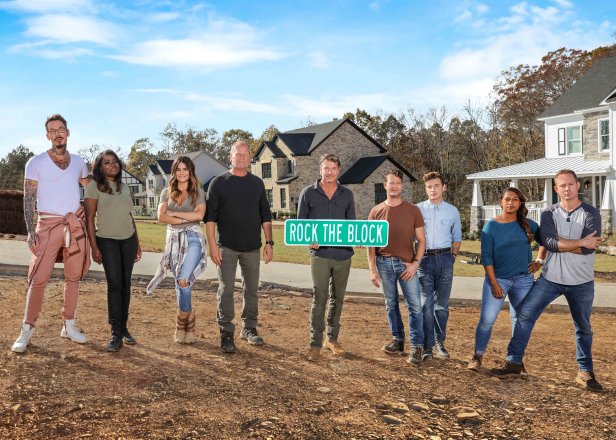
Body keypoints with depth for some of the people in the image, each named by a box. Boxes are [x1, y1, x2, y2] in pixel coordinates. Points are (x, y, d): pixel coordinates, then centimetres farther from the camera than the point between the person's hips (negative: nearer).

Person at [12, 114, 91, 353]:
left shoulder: (78, 162, 11)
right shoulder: (36, 162, 0)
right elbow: (28, 199, -3)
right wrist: (30, 231, -12)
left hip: (75, 224, 4)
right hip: (49, 224, -4)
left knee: (73, 277, 7)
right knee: (38, 278, -8)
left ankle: (69, 325, 16)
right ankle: (27, 330, 1)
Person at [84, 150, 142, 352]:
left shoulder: (124, 187, 13)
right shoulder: (94, 187, -3)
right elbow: (89, 219, -6)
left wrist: (137, 243, 15)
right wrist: (94, 247, -12)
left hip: (128, 240, 5)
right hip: (107, 241, -5)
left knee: (125, 284, 5)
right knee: (114, 285, -7)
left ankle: (124, 328, 15)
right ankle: (116, 333, -1)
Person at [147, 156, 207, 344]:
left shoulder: (198, 192, 5)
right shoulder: (167, 192, 11)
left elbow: (199, 215, -11)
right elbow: (161, 216, -2)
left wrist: (174, 213, -7)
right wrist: (186, 219, -11)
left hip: (192, 238, -3)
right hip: (174, 240, 3)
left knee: (183, 280, -21)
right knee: (180, 284, 3)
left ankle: (182, 319, -2)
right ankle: (188, 323, 16)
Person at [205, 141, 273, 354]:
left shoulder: (257, 183, 8)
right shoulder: (219, 182, -2)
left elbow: (265, 215, 11)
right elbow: (210, 216, -4)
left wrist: (269, 242, 5)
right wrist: (212, 245, -11)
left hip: (252, 247, 3)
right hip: (227, 247, -3)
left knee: (251, 289, 10)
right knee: (226, 290, -1)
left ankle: (249, 328, 24)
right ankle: (226, 333, 9)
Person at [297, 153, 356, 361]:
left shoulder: (347, 194, 9)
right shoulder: (308, 193, 3)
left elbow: (351, 223, 12)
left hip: (343, 254, 3)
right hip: (320, 254, -3)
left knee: (337, 298, 11)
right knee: (319, 299, -7)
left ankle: (332, 339, 24)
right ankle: (315, 344, -1)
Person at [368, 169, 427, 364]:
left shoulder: (413, 210, 1)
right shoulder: (376, 211, 4)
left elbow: (421, 240, 3)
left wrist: (415, 264, -8)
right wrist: (372, 269, -1)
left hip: (406, 264, -1)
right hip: (384, 262, 2)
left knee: (414, 305, -4)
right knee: (391, 304, 11)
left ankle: (417, 346, 4)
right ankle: (398, 340, 25)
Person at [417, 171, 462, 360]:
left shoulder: (452, 211, 8)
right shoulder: (418, 209, 1)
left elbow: (456, 237, 18)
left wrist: (453, 255, 6)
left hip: (445, 259, 2)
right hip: (425, 259, -2)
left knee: (442, 304, 7)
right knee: (426, 304, -5)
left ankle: (439, 343, 19)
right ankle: (427, 345, 2)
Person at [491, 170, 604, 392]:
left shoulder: (590, 214, -5)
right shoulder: (549, 214, 0)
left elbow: (590, 247, -19)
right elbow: (549, 243, -17)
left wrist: (559, 242, -14)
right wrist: (580, 242, -18)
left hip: (581, 282, -1)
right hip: (550, 279, 1)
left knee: (583, 328, 14)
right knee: (525, 315, -6)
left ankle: (585, 372, 30)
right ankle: (514, 362, 4)